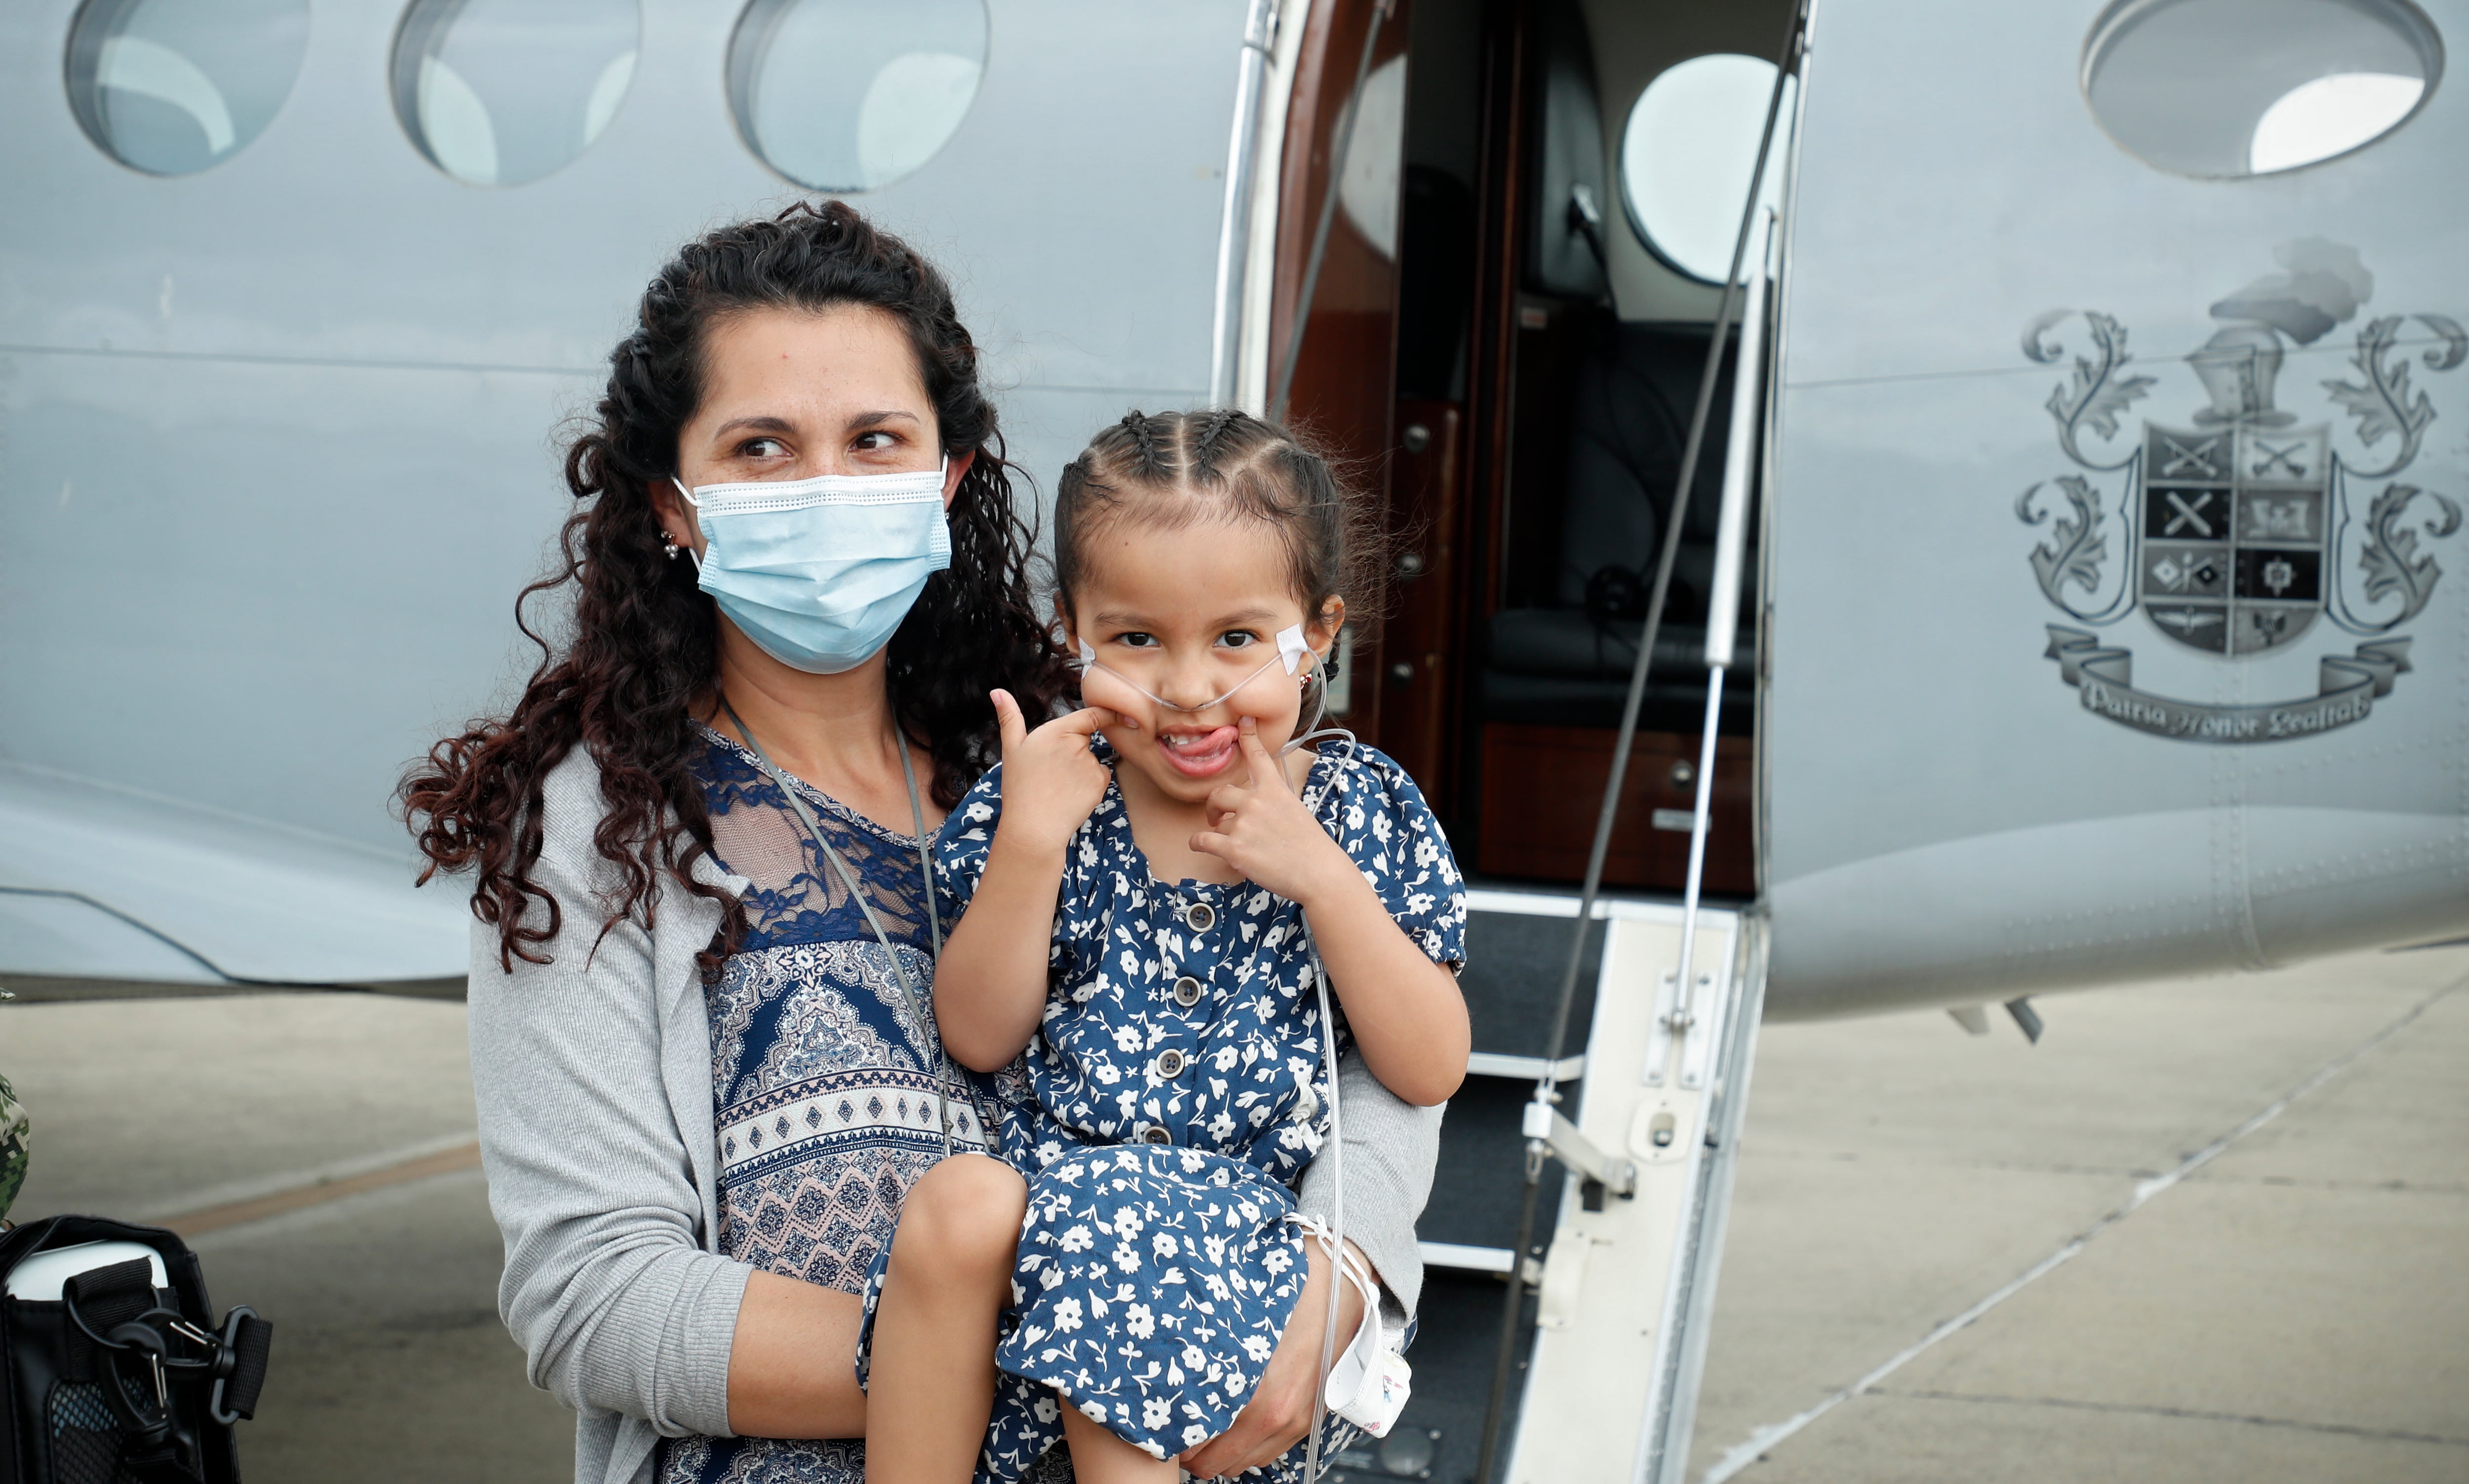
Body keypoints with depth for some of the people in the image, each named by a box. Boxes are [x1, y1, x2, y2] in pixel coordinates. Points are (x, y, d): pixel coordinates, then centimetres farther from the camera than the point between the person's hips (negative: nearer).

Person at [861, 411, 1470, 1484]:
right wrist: (1029, 842, -11)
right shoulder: (1054, 795, 6)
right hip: (1053, 1175, 2)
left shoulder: (1361, 812, 5)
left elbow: (1432, 1072, 0)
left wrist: (1321, 876, -11)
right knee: (958, 1202, -32)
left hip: (1256, 1218, -2)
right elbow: (979, 1037, 2)